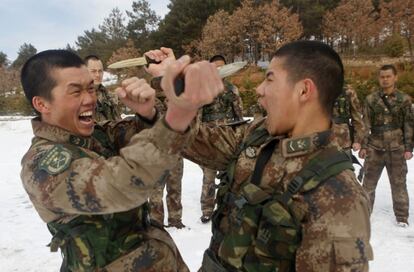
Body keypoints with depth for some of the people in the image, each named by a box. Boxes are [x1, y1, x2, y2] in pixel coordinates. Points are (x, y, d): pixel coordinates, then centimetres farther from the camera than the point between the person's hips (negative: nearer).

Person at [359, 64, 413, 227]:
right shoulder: (371, 99, 3)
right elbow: (365, 125, 3)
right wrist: (363, 146, -2)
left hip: (396, 149, -1)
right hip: (375, 148, 1)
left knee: (399, 183, 8)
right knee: (368, 182, 6)